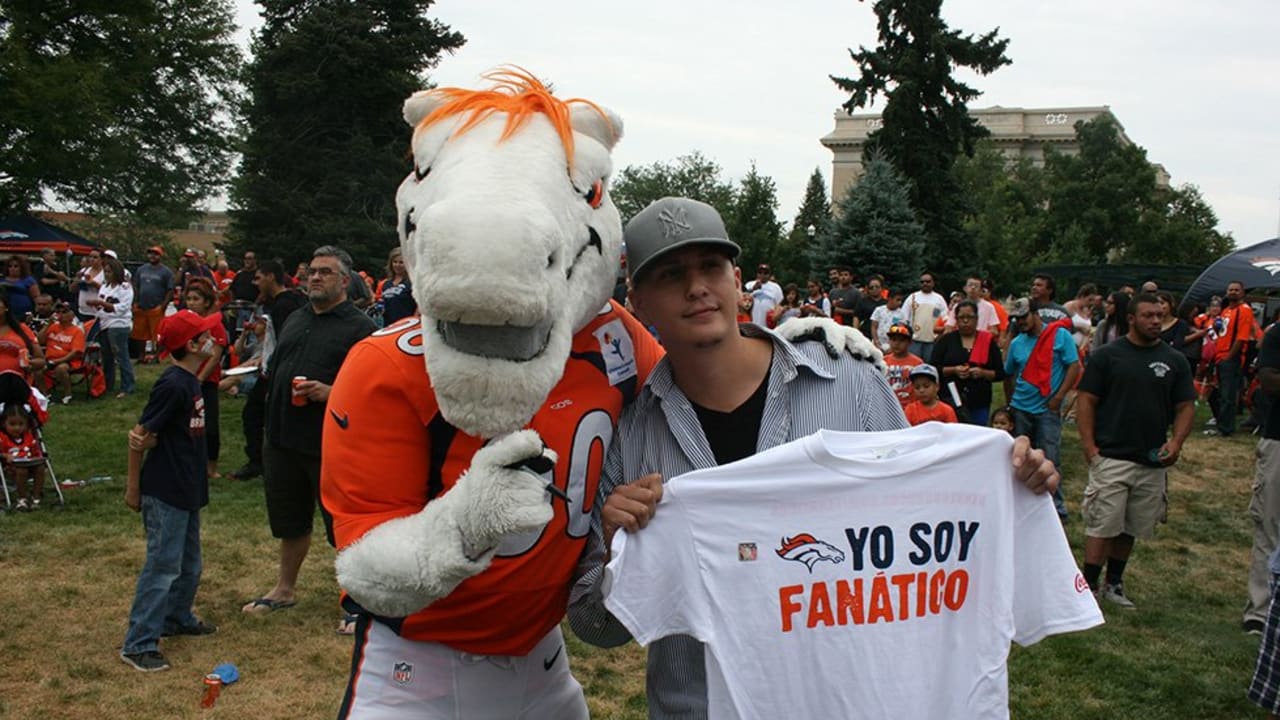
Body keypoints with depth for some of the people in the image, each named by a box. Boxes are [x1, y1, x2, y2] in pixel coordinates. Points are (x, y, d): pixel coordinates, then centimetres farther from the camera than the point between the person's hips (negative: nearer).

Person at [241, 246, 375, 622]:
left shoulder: (359, 327, -8)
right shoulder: (295, 320, 15)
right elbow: (273, 371, 22)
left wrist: (331, 392, -26)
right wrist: (271, 422, 16)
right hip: (284, 439, 7)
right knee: (289, 520, 20)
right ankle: (284, 589, 37)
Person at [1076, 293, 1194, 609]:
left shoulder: (1175, 361, 8)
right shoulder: (1107, 355, -2)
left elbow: (1186, 406, 10)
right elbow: (1086, 401, -2)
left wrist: (1176, 442, -7)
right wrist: (1089, 446, -10)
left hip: (1154, 461, 4)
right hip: (1111, 458, -3)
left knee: (1131, 528, 12)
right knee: (1103, 525, -5)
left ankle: (1114, 583, 26)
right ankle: (1089, 588, 2)